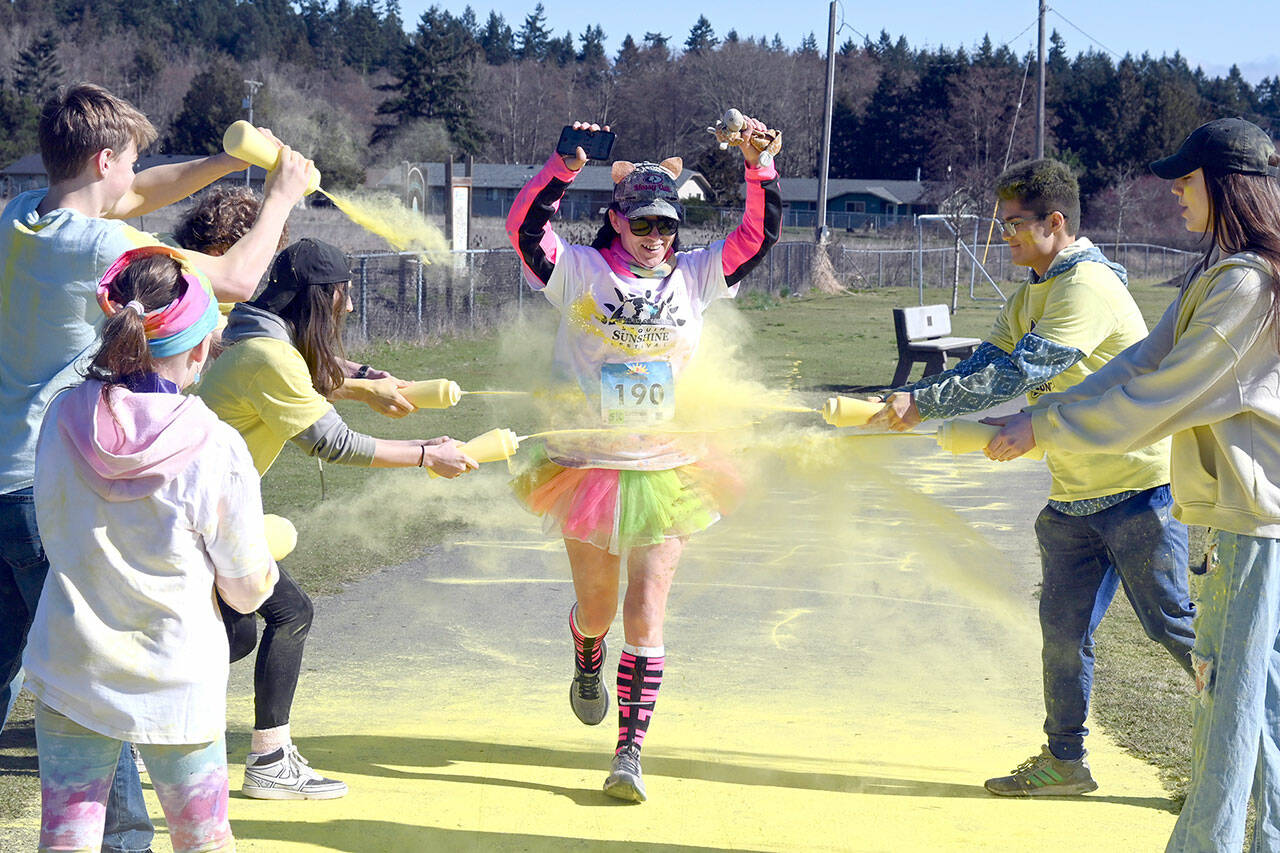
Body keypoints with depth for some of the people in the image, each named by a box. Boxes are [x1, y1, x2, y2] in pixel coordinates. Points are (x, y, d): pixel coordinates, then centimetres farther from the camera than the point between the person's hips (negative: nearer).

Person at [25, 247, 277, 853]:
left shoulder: (63, 417, -6)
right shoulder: (216, 450, -16)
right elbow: (248, 591, -6)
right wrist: (263, 566, 15)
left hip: (68, 672, 3)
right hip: (174, 682, -2)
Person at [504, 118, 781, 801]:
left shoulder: (695, 277, 6)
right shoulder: (580, 271, -3)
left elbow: (759, 234, 3)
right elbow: (525, 227, -17)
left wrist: (759, 168, -11)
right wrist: (565, 167, -29)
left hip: (666, 471, 1)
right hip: (588, 462, -1)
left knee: (647, 609, -7)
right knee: (595, 605, 13)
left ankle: (630, 751, -1)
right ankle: (588, 668, 50)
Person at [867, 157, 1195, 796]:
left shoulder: (1088, 288, -19)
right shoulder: (1029, 297, 13)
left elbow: (1015, 376, -25)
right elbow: (982, 367, 7)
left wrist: (920, 403, -23)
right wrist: (905, 402, -8)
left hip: (1137, 485, -9)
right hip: (1073, 497, 9)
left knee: (1173, 623, -1)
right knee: (1064, 626, 8)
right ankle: (1065, 760, 18)